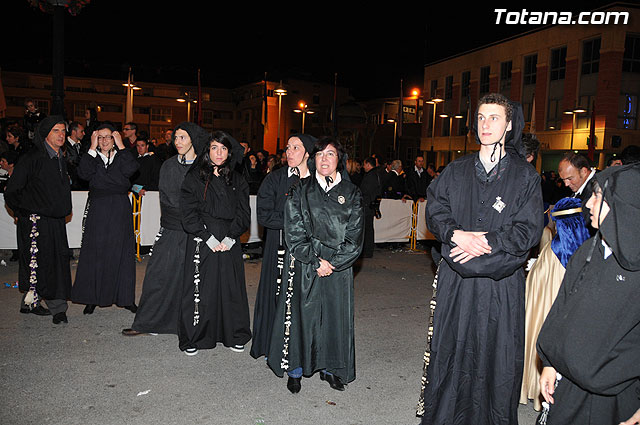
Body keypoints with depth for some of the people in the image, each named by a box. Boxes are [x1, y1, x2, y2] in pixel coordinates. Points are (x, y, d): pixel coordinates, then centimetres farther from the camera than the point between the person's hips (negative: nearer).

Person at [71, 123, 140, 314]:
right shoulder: (92, 157, 10)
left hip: (120, 210, 0)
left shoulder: (122, 156, 9)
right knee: (95, 253, -1)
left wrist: (121, 146, -8)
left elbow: (130, 169, -13)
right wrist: (92, 148, -8)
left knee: (121, 252, 1)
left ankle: (125, 297, 10)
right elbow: (84, 173, -11)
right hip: (97, 210, 0)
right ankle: (92, 298, 9)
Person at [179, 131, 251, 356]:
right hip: (202, 242, -2)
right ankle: (193, 339, 15)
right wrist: (209, 238, -12)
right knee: (199, 289, 1)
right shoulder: (194, 177, 2)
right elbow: (189, 213, -5)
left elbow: (243, 213, 5)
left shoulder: (237, 180, 10)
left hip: (230, 243, 2)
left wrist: (230, 238, -9)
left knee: (231, 288, 6)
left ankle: (234, 336, 21)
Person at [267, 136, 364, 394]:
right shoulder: (300, 191, 2)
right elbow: (294, 232, -5)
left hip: (338, 266, 1)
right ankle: (295, 370, 19)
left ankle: (328, 368, 26)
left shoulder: (351, 193, 4)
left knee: (334, 316, 7)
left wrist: (332, 262, -11)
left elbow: (354, 236, -1)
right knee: (300, 313, 3)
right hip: (304, 265, -1)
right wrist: (315, 261, -12)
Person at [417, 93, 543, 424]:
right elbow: (435, 211, 3)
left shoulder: (525, 175, 2)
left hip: (500, 283, -2)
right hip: (456, 279, 2)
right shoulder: (456, 170, 10)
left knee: (495, 354, 4)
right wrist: (457, 235, -15)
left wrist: (485, 243, -15)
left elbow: (529, 230, -5)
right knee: (450, 350, 9)